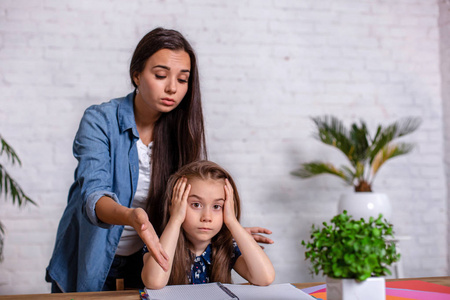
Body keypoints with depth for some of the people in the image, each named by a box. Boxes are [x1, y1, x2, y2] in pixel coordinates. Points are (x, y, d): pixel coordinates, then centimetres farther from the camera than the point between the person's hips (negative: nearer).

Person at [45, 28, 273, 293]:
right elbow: (93, 195, -27)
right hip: (90, 264, -2)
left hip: (146, 262, 3)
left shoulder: (184, 130, -6)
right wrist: (130, 217, -47)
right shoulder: (100, 121, -16)